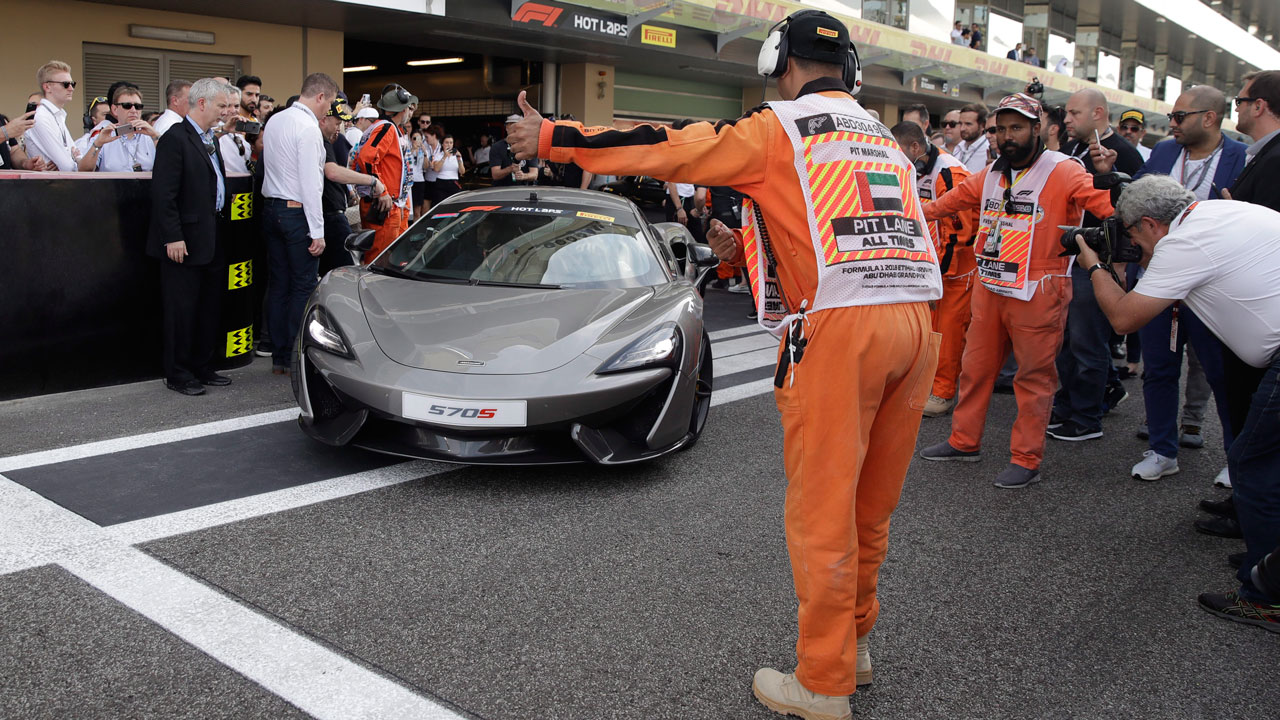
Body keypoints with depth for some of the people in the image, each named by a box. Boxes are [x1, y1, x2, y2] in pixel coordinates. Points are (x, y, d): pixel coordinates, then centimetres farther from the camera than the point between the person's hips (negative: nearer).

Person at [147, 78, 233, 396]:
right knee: (182, 310, 1)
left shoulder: (210, 139, 15)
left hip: (212, 242, 9)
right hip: (186, 242, -9)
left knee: (210, 308, 14)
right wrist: (173, 237, -20)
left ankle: (203, 368, 26)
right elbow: (163, 193, -18)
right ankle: (178, 375, 11)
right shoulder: (175, 138, -13)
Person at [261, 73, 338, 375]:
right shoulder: (308, 127, -13)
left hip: (272, 209, 9)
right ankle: (294, 358, 0)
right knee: (304, 286, -2)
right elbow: (310, 183, -17)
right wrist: (317, 231, -16)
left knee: (278, 283, 10)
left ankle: (278, 357, 16)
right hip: (297, 213, -9)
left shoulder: (275, 120, 14)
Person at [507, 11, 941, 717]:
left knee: (822, 509, 2)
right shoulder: (882, 137, 25)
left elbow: (666, 149, 0)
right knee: (871, 505, 17)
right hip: (917, 318, 8)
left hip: (840, 326, -7)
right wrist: (747, 247, 35)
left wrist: (552, 138, 8)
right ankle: (853, 639, 32)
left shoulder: (776, 128, 3)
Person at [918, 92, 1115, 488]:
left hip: (1037, 292, -6)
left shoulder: (1062, 172, -8)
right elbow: (947, 202, 23)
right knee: (975, 366, 14)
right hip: (989, 287, 7)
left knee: (1034, 376, 3)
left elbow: (1107, 205, -20)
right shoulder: (990, 174, 12)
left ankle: (1027, 460, 10)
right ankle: (964, 441, 28)